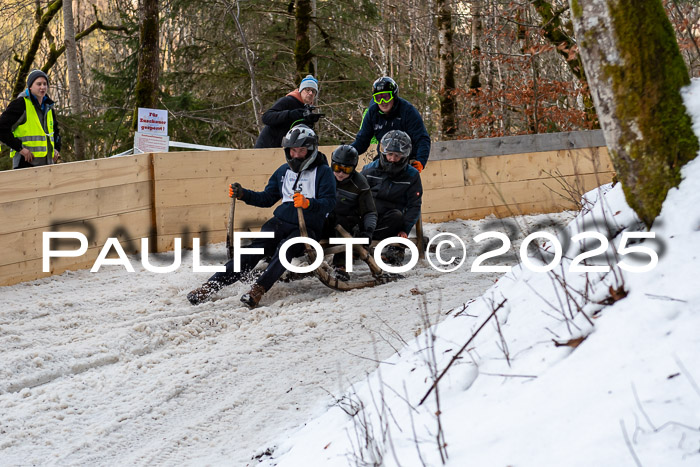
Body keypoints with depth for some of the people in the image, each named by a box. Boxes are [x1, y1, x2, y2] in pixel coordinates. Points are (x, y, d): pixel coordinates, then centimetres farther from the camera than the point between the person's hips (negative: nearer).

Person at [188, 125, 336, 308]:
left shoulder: (323, 172, -1)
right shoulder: (284, 171, 16)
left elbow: (329, 202, -13)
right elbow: (267, 198, 23)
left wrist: (308, 203, -33)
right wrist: (243, 194, 7)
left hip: (307, 229, -3)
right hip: (280, 222, 4)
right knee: (257, 248, -20)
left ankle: (259, 289, -46)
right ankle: (211, 285, -29)